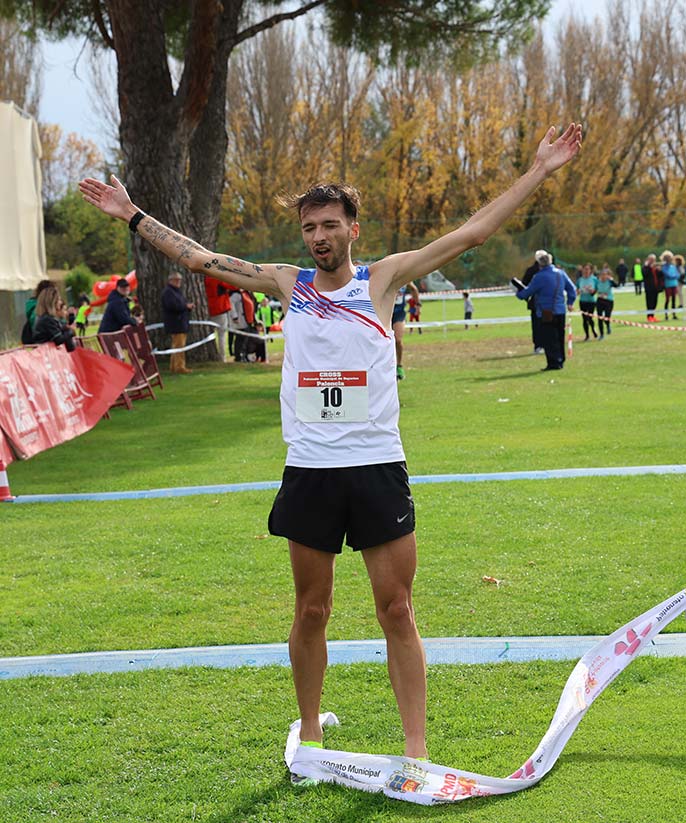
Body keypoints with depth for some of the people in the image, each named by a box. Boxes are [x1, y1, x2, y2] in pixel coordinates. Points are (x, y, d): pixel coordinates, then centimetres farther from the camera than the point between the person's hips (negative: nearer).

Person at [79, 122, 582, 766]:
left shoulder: (383, 279, 3)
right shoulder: (287, 284, 8)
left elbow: (472, 232, 1)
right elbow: (199, 259, 14)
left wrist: (539, 171, -2)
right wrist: (133, 216, 14)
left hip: (377, 466, -2)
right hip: (308, 470, 2)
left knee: (397, 610, 0)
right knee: (311, 611, 10)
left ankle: (416, 746, 5)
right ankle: (309, 731, 25)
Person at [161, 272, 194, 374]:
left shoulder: (177, 291, 22)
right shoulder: (168, 292, -11)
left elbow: (180, 304, 31)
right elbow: (172, 305, -24)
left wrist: (189, 306, 7)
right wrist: (186, 306, -15)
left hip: (182, 323, 11)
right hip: (176, 324, -11)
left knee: (177, 346, 12)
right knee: (179, 346, -12)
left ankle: (173, 367, 17)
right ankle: (180, 367, -12)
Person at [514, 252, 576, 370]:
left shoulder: (540, 277, -14)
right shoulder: (561, 273, 7)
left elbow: (528, 292, -4)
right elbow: (571, 288, 15)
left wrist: (519, 294, 15)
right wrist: (570, 302, 25)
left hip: (547, 313, -7)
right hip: (560, 311, 7)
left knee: (549, 339, -3)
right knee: (559, 338, 15)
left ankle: (554, 363, -5)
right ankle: (560, 361, 21)